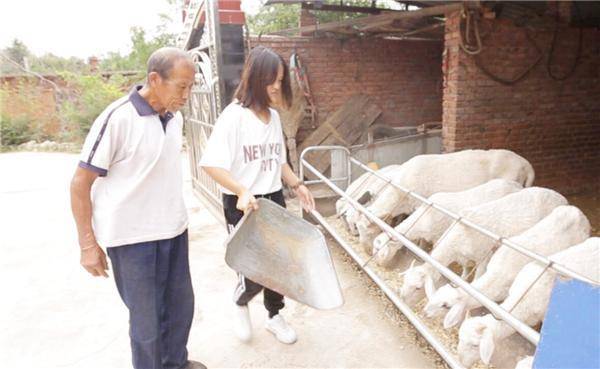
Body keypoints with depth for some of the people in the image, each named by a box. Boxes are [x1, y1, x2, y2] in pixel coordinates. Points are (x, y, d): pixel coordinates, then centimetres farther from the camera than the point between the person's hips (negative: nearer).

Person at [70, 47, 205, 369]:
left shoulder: (175, 117, 1)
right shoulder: (117, 118, -18)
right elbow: (80, 184, -12)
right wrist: (88, 244, -11)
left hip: (173, 231, 6)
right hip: (132, 237, -6)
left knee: (180, 306, 19)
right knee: (147, 319, 8)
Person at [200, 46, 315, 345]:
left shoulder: (273, 116, 6)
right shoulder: (234, 115, -15)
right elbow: (211, 164, -20)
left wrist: (297, 185, 5)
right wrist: (241, 191, -32)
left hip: (274, 200, 6)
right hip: (242, 205, -6)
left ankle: (274, 316, 36)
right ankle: (241, 302, 35)